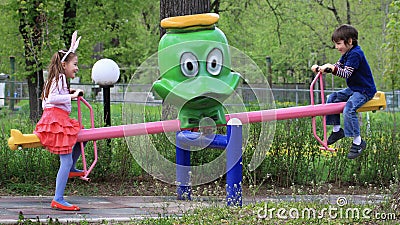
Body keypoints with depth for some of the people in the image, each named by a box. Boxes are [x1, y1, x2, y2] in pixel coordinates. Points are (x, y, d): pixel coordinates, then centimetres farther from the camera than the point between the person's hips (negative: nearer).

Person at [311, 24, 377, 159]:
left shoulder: (356, 54, -21)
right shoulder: (347, 54, 10)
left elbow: (346, 73, -28)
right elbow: (337, 68, 14)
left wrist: (332, 68, -37)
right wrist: (320, 68, 1)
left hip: (365, 91, -11)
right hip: (353, 89, 11)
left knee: (349, 109, -29)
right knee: (332, 98, 9)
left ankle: (358, 142, -21)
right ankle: (337, 129, 16)